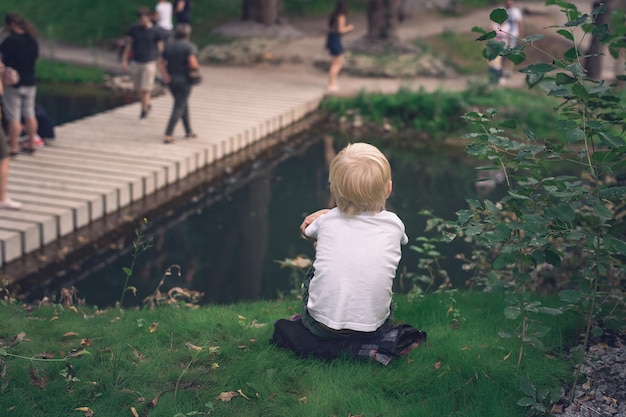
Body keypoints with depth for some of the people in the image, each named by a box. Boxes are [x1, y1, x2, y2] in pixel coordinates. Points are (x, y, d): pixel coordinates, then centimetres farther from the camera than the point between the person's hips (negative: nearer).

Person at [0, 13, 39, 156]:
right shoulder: (32, 41, 5)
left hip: (13, 83, -7)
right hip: (30, 83, 7)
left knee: (13, 117, -3)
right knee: (29, 114, 14)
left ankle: (14, 147, -1)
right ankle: (31, 143, 21)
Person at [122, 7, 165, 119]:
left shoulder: (155, 32, -5)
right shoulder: (134, 29, 1)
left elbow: (160, 48, 2)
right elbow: (128, 45, 7)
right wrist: (124, 60, 3)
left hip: (149, 63, -3)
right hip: (136, 62, 3)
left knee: (145, 89, -6)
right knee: (138, 89, 11)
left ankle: (144, 110, 8)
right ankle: (147, 105, 33)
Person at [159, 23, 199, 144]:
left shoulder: (168, 45, 6)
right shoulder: (190, 47, -14)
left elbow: (162, 62, 1)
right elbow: (193, 64, -25)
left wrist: (165, 75, -9)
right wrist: (197, 67, -4)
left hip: (171, 80, 6)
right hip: (184, 81, -6)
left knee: (184, 104, 21)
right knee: (179, 108, -1)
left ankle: (188, 131, 28)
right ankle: (168, 135, -8)